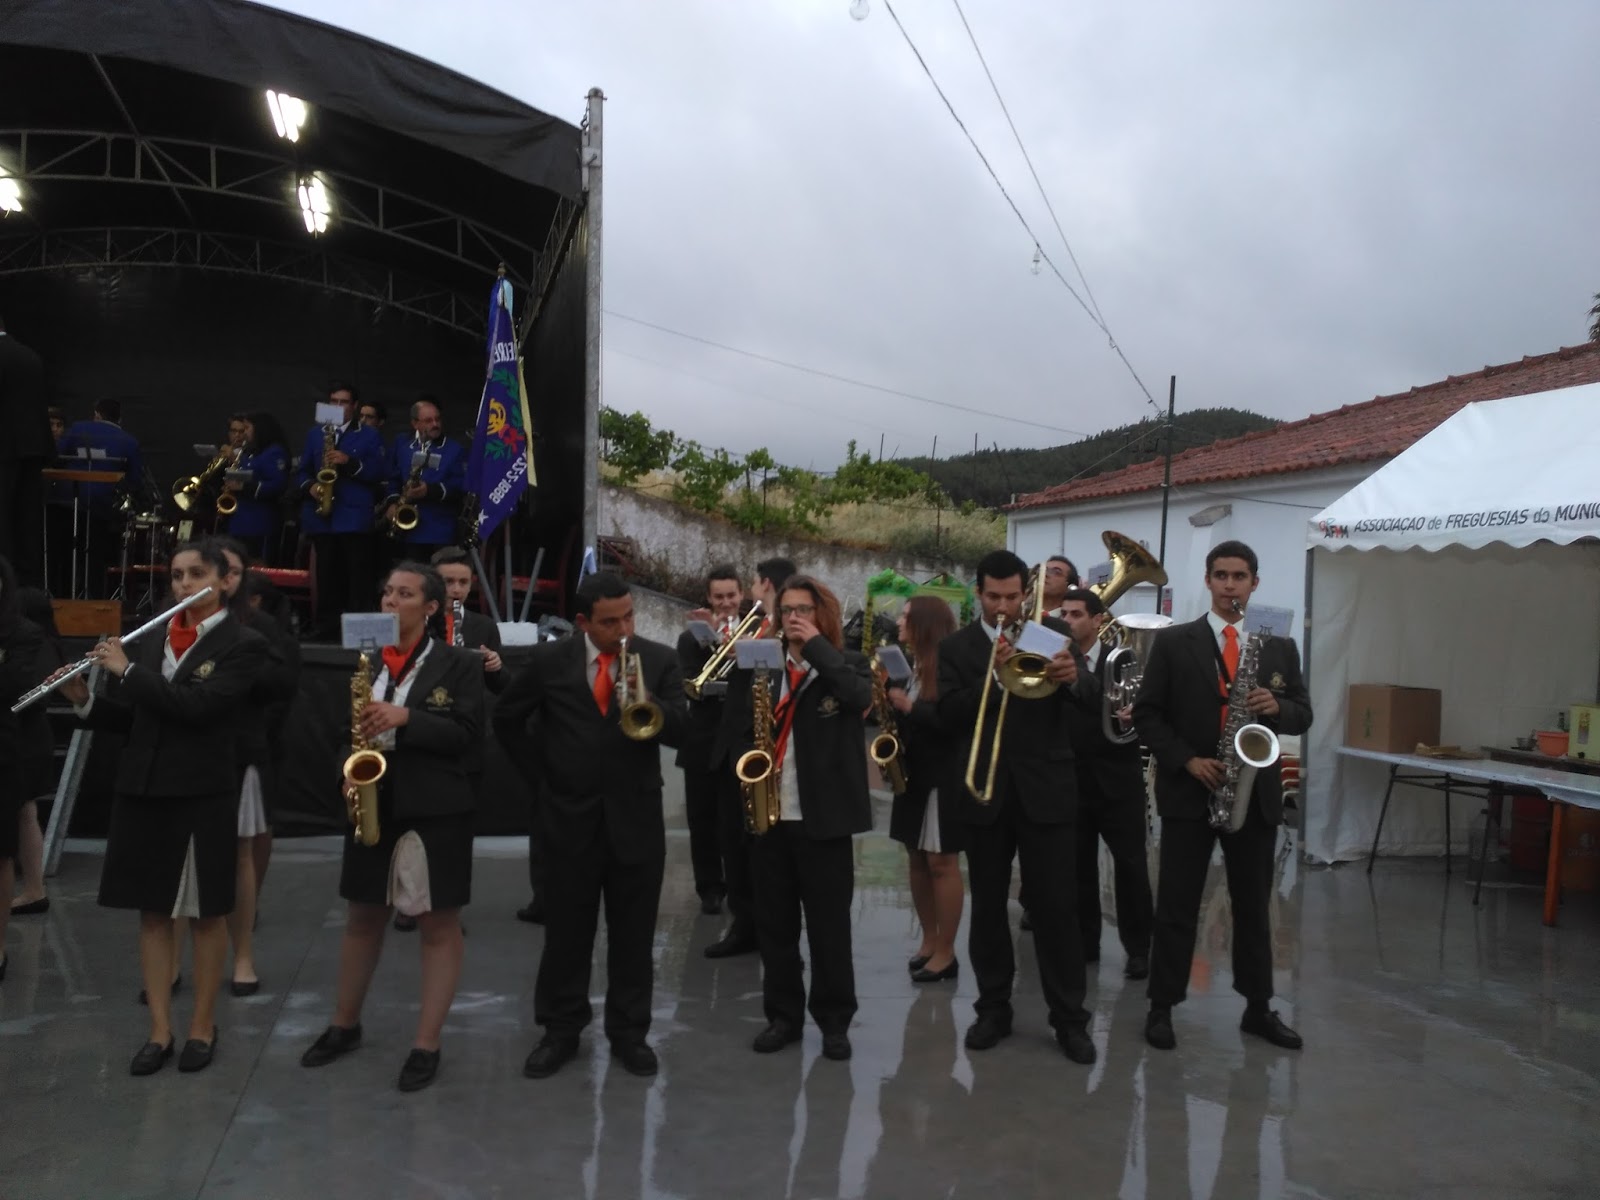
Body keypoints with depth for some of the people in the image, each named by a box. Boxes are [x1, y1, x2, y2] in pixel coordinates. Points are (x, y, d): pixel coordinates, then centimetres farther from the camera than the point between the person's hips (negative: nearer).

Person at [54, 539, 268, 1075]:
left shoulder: (243, 645, -7)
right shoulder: (153, 641, 11)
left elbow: (197, 705, -20)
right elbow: (133, 718, 13)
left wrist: (127, 670, -15)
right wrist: (85, 701, -5)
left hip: (203, 794, -5)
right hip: (142, 789, 5)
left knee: (205, 913, 6)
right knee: (152, 911, 9)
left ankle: (203, 1027, 20)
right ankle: (159, 1030, 19)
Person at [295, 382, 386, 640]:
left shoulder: (370, 435, 6)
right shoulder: (315, 434, 17)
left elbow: (377, 473, -3)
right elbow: (304, 471, 17)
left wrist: (349, 462, -17)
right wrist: (310, 486, -5)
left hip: (356, 517, -4)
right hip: (322, 516, 4)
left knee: (357, 576, -6)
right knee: (326, 575, 6)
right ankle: (327, 626, 11)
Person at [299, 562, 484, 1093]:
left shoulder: (458, 663, -5)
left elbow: (468, 732, -12)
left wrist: (405, 717, -23)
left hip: (437, 807, -4)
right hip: (372, 802, 5)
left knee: (439, 924, 2)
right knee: (362, 917, 16)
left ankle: (427, 1044, 12)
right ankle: (345, 1024, 34)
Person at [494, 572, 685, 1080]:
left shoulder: (658, 659, -3)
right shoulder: (549, 660, -3)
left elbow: (679, 730, -10)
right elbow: (506, 719, 10)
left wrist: (644, 699, -26)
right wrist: (540, 772, 13)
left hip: (636, 818, 0)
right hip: (571, 817, 0)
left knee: (633, 935, 9)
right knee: (565, 932, 10)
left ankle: (629, 1032, 22)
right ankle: (560, 1031, 24)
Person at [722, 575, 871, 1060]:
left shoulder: (847, 663, 1)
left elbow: (861, 696, -22)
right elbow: (737, 728, 11)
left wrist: (816, 645, -16)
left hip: (823, 815, -3)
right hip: (768, 812, 3)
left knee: (829, 923, 3)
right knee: (773, 922, 10)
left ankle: (835, 1020, 16)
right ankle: (783, 1015, 23)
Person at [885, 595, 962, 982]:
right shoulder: (910, 663, 11)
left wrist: (908, 705, -20)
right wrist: (890, 700, -5)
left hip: (943, 776, -8)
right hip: (913, 773, 8)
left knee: (942, 862, -2)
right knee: (917, 860, 12)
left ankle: (946, 952, 6)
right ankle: (929, 940, 23)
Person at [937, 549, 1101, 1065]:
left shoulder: (1053, 633, 2)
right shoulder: (955, 646, 2)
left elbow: (1094, 700, -8)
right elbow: (948, 714, -9)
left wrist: (1073, 678, -31)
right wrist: (993, 676, -23)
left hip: (1045, 789, -1)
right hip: (984, 792, 1)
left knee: (1055, 907, 2)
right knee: (987, 906, 9)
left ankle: (1069, 1017, 12)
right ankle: (993, 1008, 22)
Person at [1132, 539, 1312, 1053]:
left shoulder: (1280, 648, 8)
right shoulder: (1173, 642, -1)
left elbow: (1303, 715, 8)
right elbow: (1146, 713, -2)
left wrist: (1277, 708, -14)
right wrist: (1187, 760, -14)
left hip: (1256, 794, 3)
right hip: (1188, 791, -2)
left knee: (1254, 907, 12)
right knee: (1176, 908, 4)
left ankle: (1259, 1008, 24)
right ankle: (1161, 1008, 12)